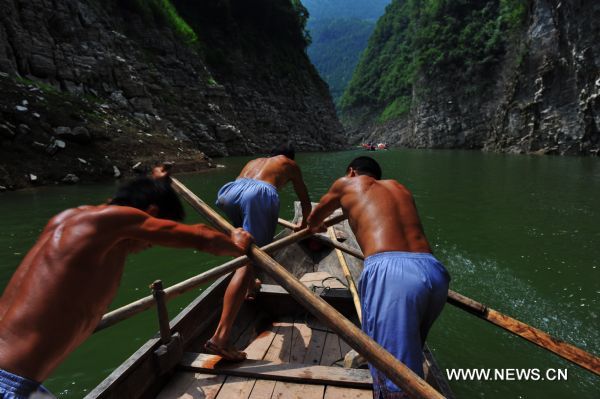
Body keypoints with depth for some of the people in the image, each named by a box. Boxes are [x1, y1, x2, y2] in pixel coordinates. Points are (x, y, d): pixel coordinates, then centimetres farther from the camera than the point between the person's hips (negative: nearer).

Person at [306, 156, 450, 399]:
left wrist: (315, 228, 61)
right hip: (434, 272, 6)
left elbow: (313, 220, 37)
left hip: (390, 274, -6)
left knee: (398, 379, 1)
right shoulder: (400, 188, 32)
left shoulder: (346, 183, 21)